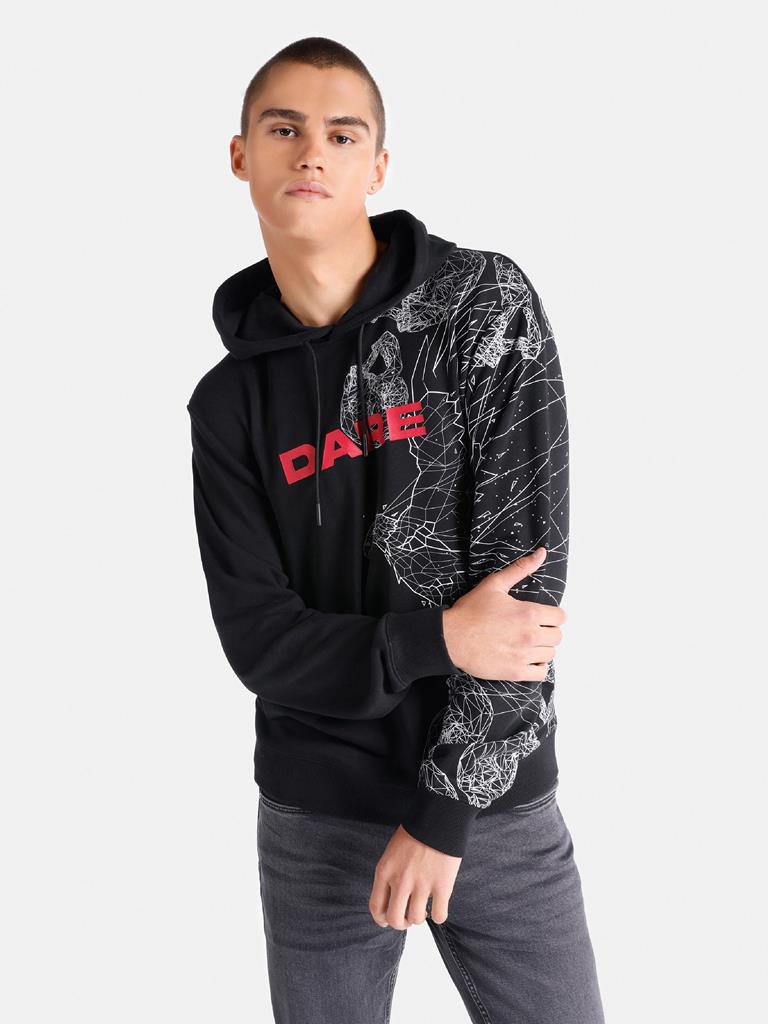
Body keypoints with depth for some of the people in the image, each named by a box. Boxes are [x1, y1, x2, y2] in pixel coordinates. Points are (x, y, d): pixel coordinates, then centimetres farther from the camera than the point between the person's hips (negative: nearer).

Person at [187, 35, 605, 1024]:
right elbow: (258, 639, -4)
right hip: (316, 820, 2)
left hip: (497, 802, -1)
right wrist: (437, 641, -21)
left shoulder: (484, 302, -7)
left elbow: (525, 557, -13)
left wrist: (444, 810, -14)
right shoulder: (227, 401, 0)